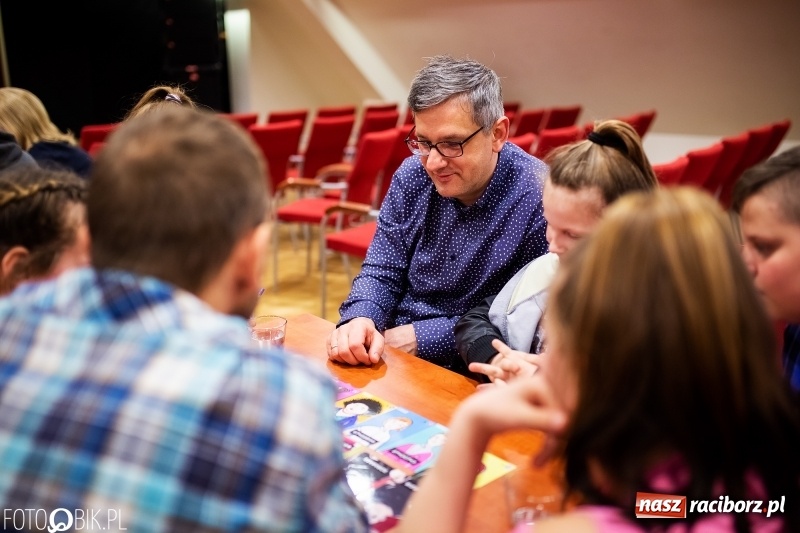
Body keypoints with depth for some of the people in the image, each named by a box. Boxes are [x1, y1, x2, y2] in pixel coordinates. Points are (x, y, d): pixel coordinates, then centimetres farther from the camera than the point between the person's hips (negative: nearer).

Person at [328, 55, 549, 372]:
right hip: (393, 358, 5)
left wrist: (423, 337, -16)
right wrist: (359, 320, -18)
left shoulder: (539, 200, -19)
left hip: (472, 376, -4)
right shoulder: (411, 177, -1)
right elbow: (381, 273, 4)